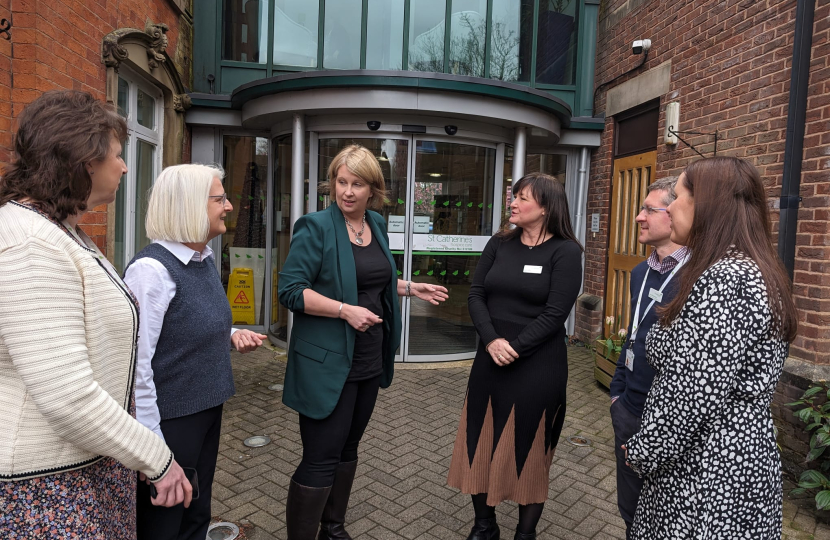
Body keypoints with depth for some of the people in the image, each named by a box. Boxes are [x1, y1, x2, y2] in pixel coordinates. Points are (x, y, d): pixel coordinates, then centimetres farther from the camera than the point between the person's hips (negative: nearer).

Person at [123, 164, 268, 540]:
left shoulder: (206, 260, 6)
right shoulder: (151, 269, -22)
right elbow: (136, 365, -23)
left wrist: (232, 335, 1)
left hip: (207, 410, 8)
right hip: (170, 421, -8)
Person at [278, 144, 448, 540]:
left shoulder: (377, 225, 8)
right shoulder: (316, 227, -12)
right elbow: (290, 290, -17)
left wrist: (410, 288, 14)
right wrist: (345, 310, -25)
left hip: (369, 360, 7)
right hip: (328, 364, -7)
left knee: (347, 449, 20)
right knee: (320, 461, 0)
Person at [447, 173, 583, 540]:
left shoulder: (565, 251, -7)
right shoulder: (499, 244, 6)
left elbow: (555, 314, -13)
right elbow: (476, 295, 1)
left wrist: (515, 348, -16)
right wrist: (491, 341, -14)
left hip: (537, 366, -4)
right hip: (490, 360, 5)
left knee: (528, 450, 9)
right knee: (481, 444, 11)